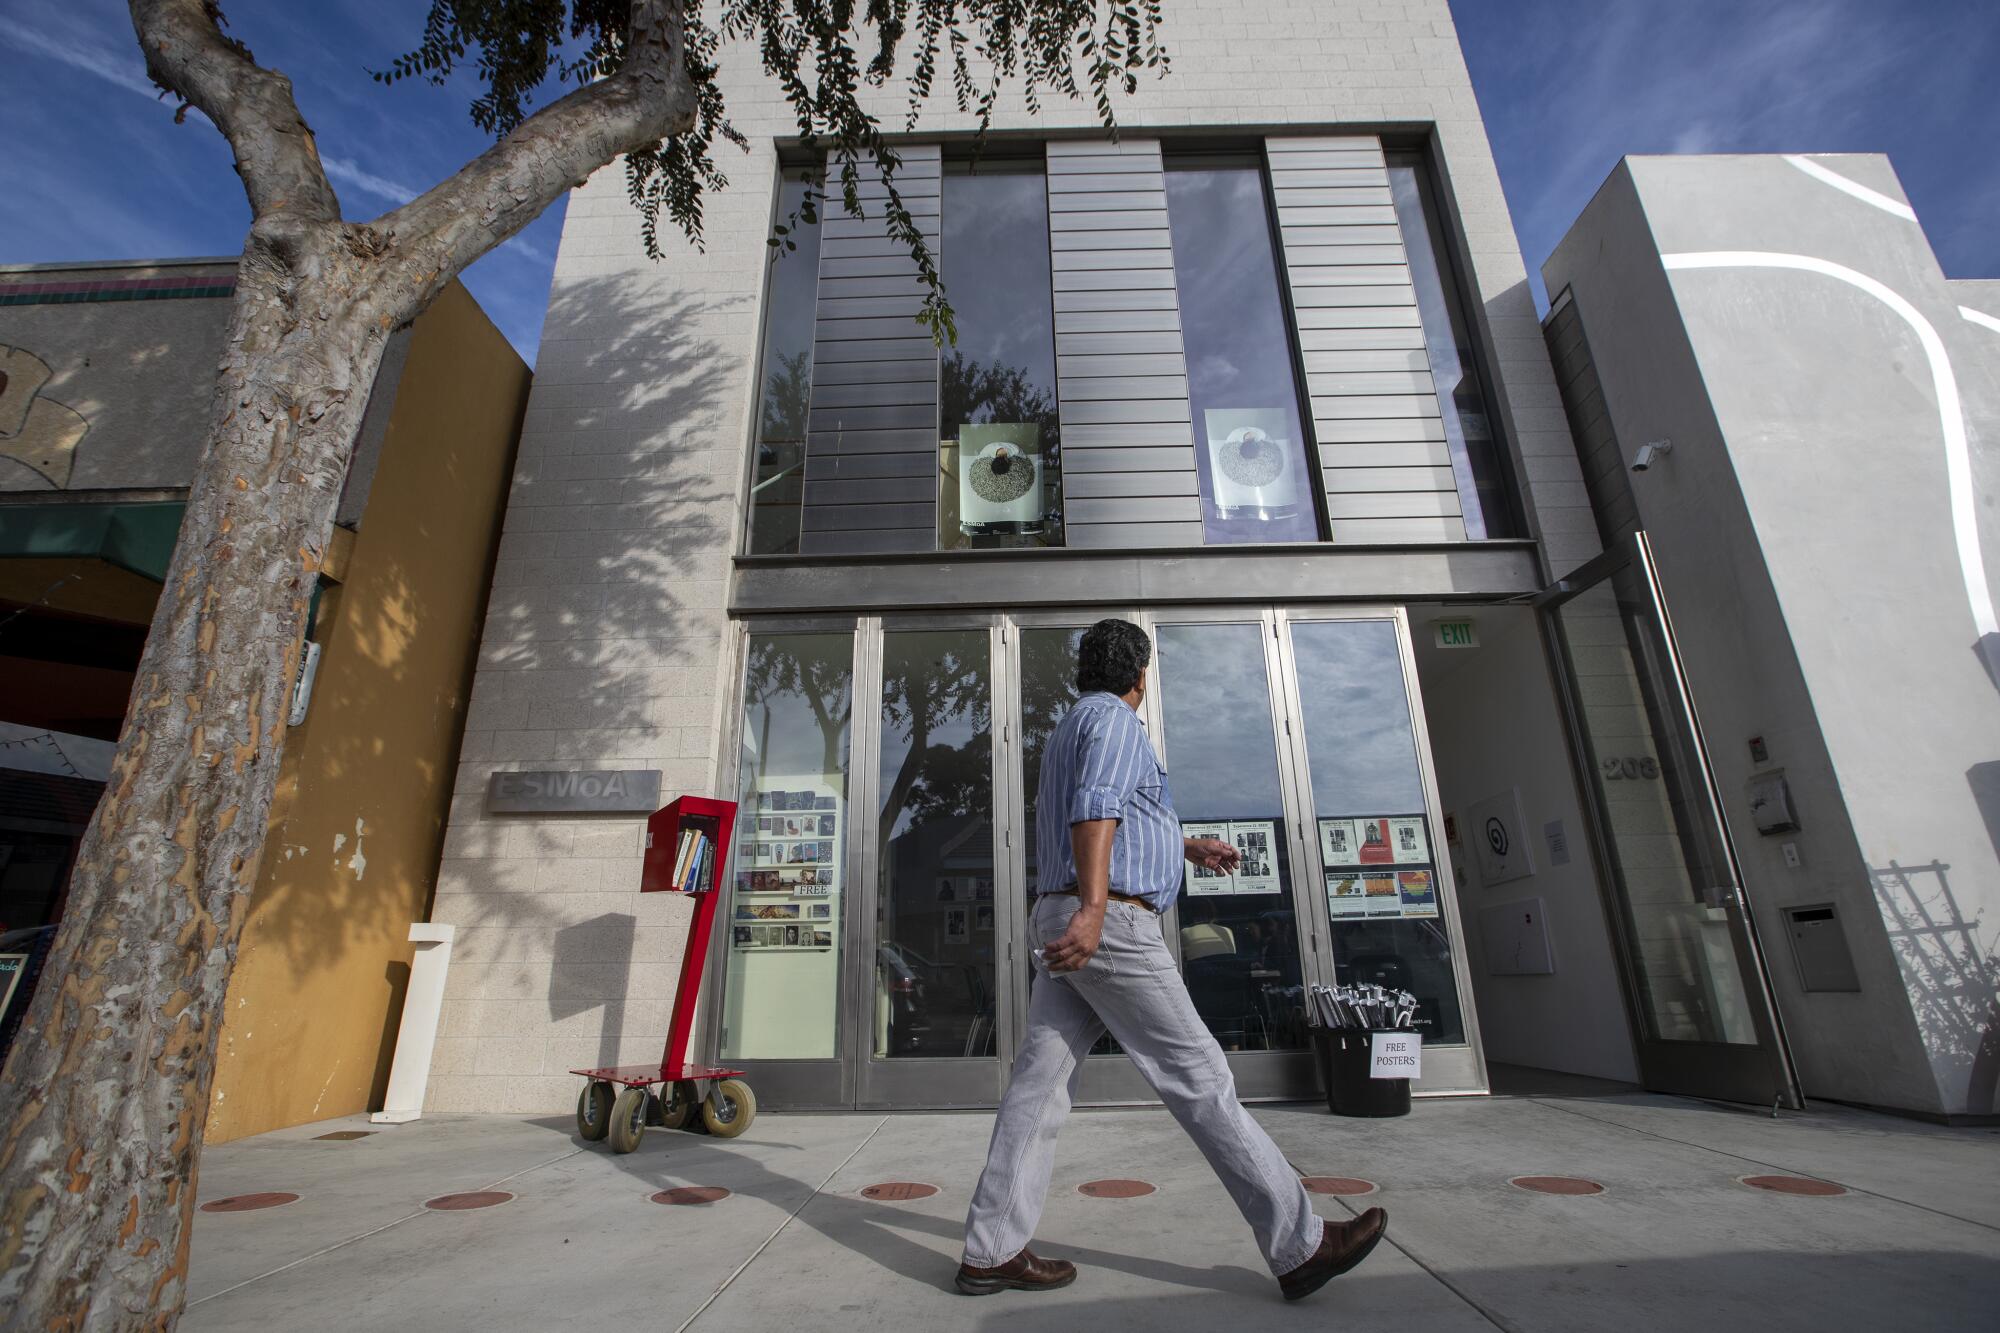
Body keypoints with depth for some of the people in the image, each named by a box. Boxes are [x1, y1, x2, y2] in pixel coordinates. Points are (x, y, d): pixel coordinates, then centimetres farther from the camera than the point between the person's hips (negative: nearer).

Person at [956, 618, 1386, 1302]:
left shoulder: (1066, 734, 25)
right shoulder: (1114, 719, -5)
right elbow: (1097, 805, -23)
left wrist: (1189, 846, 43)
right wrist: (1094, 907, -33)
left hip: (1062, 922, 9)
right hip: (1112, 925, -9)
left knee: (1040, 1085, 7)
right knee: (1200, 1079, -2)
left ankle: (991, 1252, 11)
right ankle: (1301, 1246, 8)